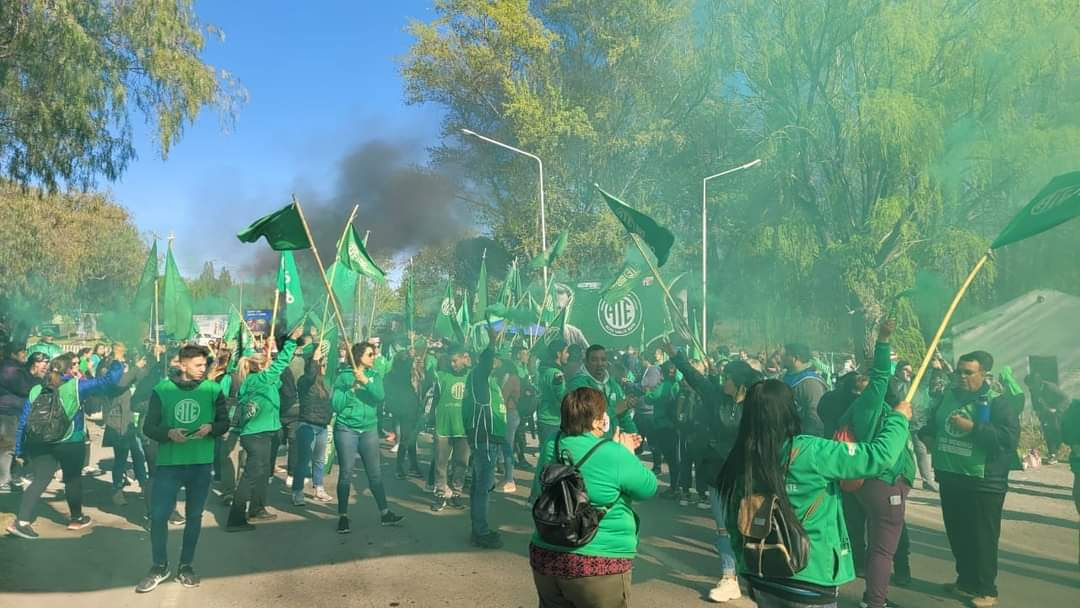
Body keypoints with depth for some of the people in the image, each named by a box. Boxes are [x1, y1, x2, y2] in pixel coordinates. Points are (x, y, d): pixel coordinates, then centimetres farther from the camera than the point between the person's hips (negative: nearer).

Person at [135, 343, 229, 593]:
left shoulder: (213, 390, -1)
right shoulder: (161, 390, -3)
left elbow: (225, 423, 4)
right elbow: (148, 426, -1)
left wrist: (211, 427, -17)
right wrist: (168, 433, -20)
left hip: (201, 463, 1)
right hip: (168, 462, -1)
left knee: (194, 516, 11)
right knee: (158, 515, 0)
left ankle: (186, 566, 26)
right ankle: (159, 567, 19)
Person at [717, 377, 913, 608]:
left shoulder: (740, 461, -7)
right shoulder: (809, 452, -20)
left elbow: (735, 527, 3)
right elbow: (879, 455, -14)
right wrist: (898, 417, 4)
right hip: (810, 581, -4)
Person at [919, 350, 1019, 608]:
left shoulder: (998, 402, -9)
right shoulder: (947, 397, 10)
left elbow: (1009, 439, -21)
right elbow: (931, 423, 25)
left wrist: (973, 427, -25)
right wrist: (927, 434, 5)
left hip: (983, 483, -6)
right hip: (949, 478, 6)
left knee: (982, 538, 1)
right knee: (957, 535, 16)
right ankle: (965, 581, 31)